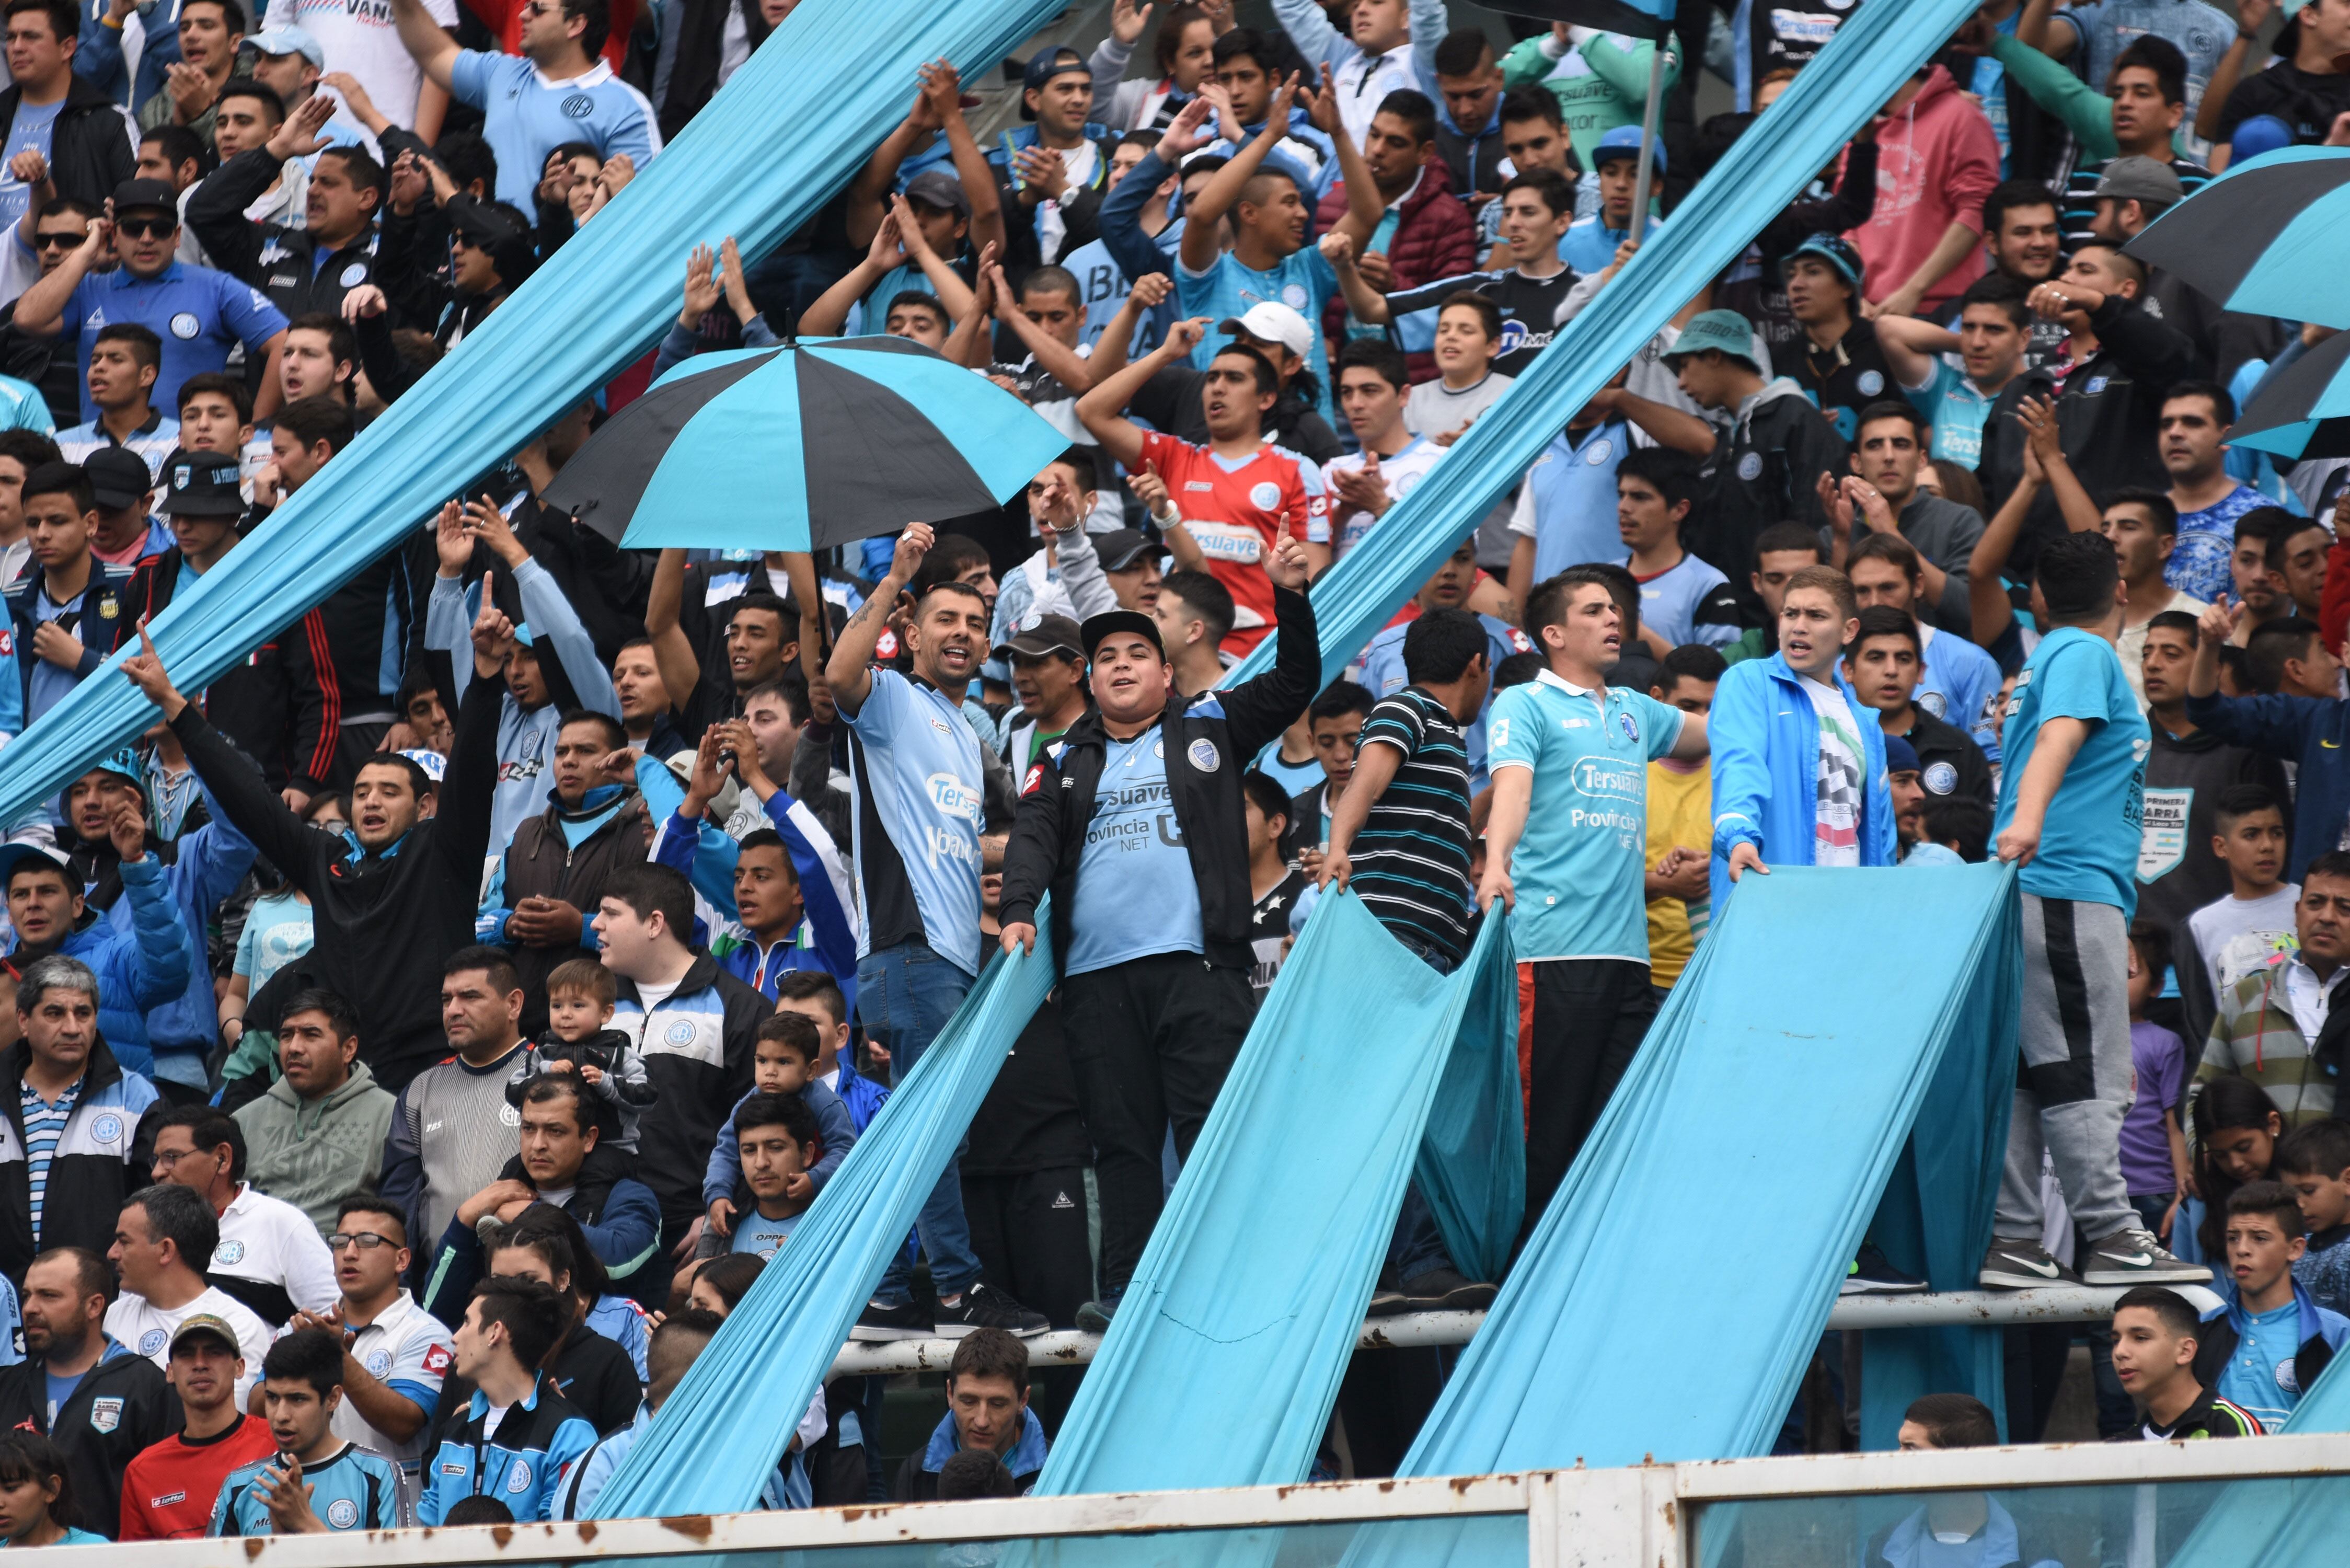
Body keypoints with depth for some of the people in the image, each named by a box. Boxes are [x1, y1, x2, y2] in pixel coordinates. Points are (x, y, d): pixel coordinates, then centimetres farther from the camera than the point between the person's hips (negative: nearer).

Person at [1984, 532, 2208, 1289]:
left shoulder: (2051, 655, 24)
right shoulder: (2084, 654, -5)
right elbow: (2059, 735, -23)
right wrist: (2027, 817, -41)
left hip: (2048, 895, 10)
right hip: (2072, 891, -10)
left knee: (2025, 1073, 5)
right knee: (2085, 1075, -10)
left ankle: (2014, 1239, 3)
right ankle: (2111, 1237, -12)